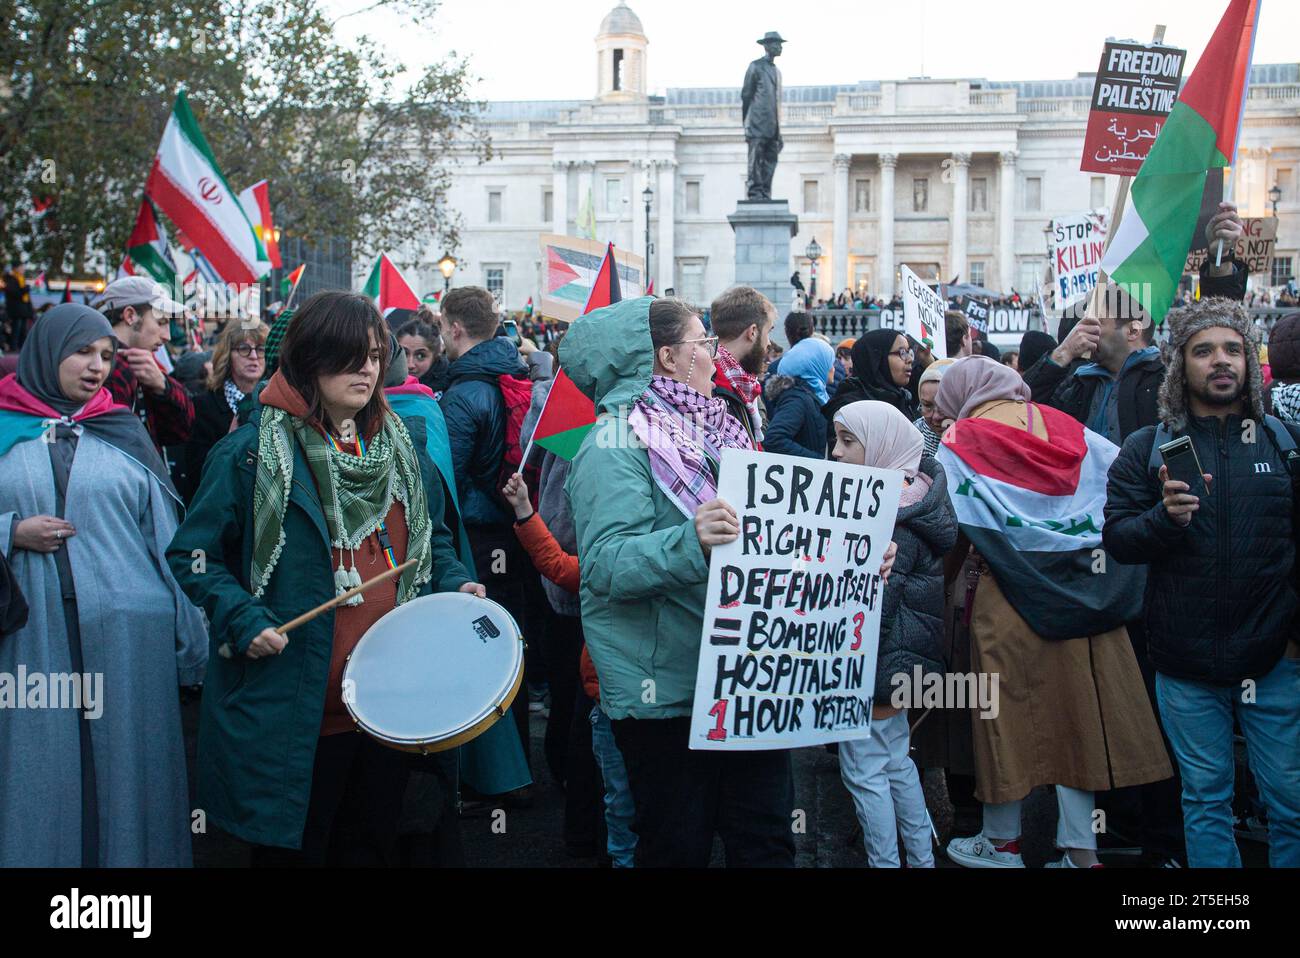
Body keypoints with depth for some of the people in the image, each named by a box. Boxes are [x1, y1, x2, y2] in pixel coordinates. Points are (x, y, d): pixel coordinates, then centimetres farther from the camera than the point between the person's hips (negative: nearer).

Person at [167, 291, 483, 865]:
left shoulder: (400, 450, 8)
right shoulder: (253, 452, -9)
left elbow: (431, 537, 20)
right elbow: (194, 554, -6)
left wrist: (455, 582, 1)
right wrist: (243, 619, -19)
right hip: (292, 711, -5)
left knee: (372, 845, 18)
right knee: (293, 849, 10)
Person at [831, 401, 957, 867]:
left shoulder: (896, 519, -22)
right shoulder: (905, 495, 7)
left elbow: (875, 607, -23)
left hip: (877, 662, -10)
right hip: (896, 662, 10)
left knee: (864, 770, 1)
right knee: (896, 762, 19)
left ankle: (885, 861, 10)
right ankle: (921, 858, 28)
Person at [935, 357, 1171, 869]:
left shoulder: (961, 440, -2)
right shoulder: (1062, 426, 9)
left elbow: (959, 530, -10)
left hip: (1010, 596, -4)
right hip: (1084, 593, 4)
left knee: (1010, 711, 9)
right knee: (1076, 710, 9)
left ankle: (1002, 841, 23)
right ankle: (1080, 850, 13)